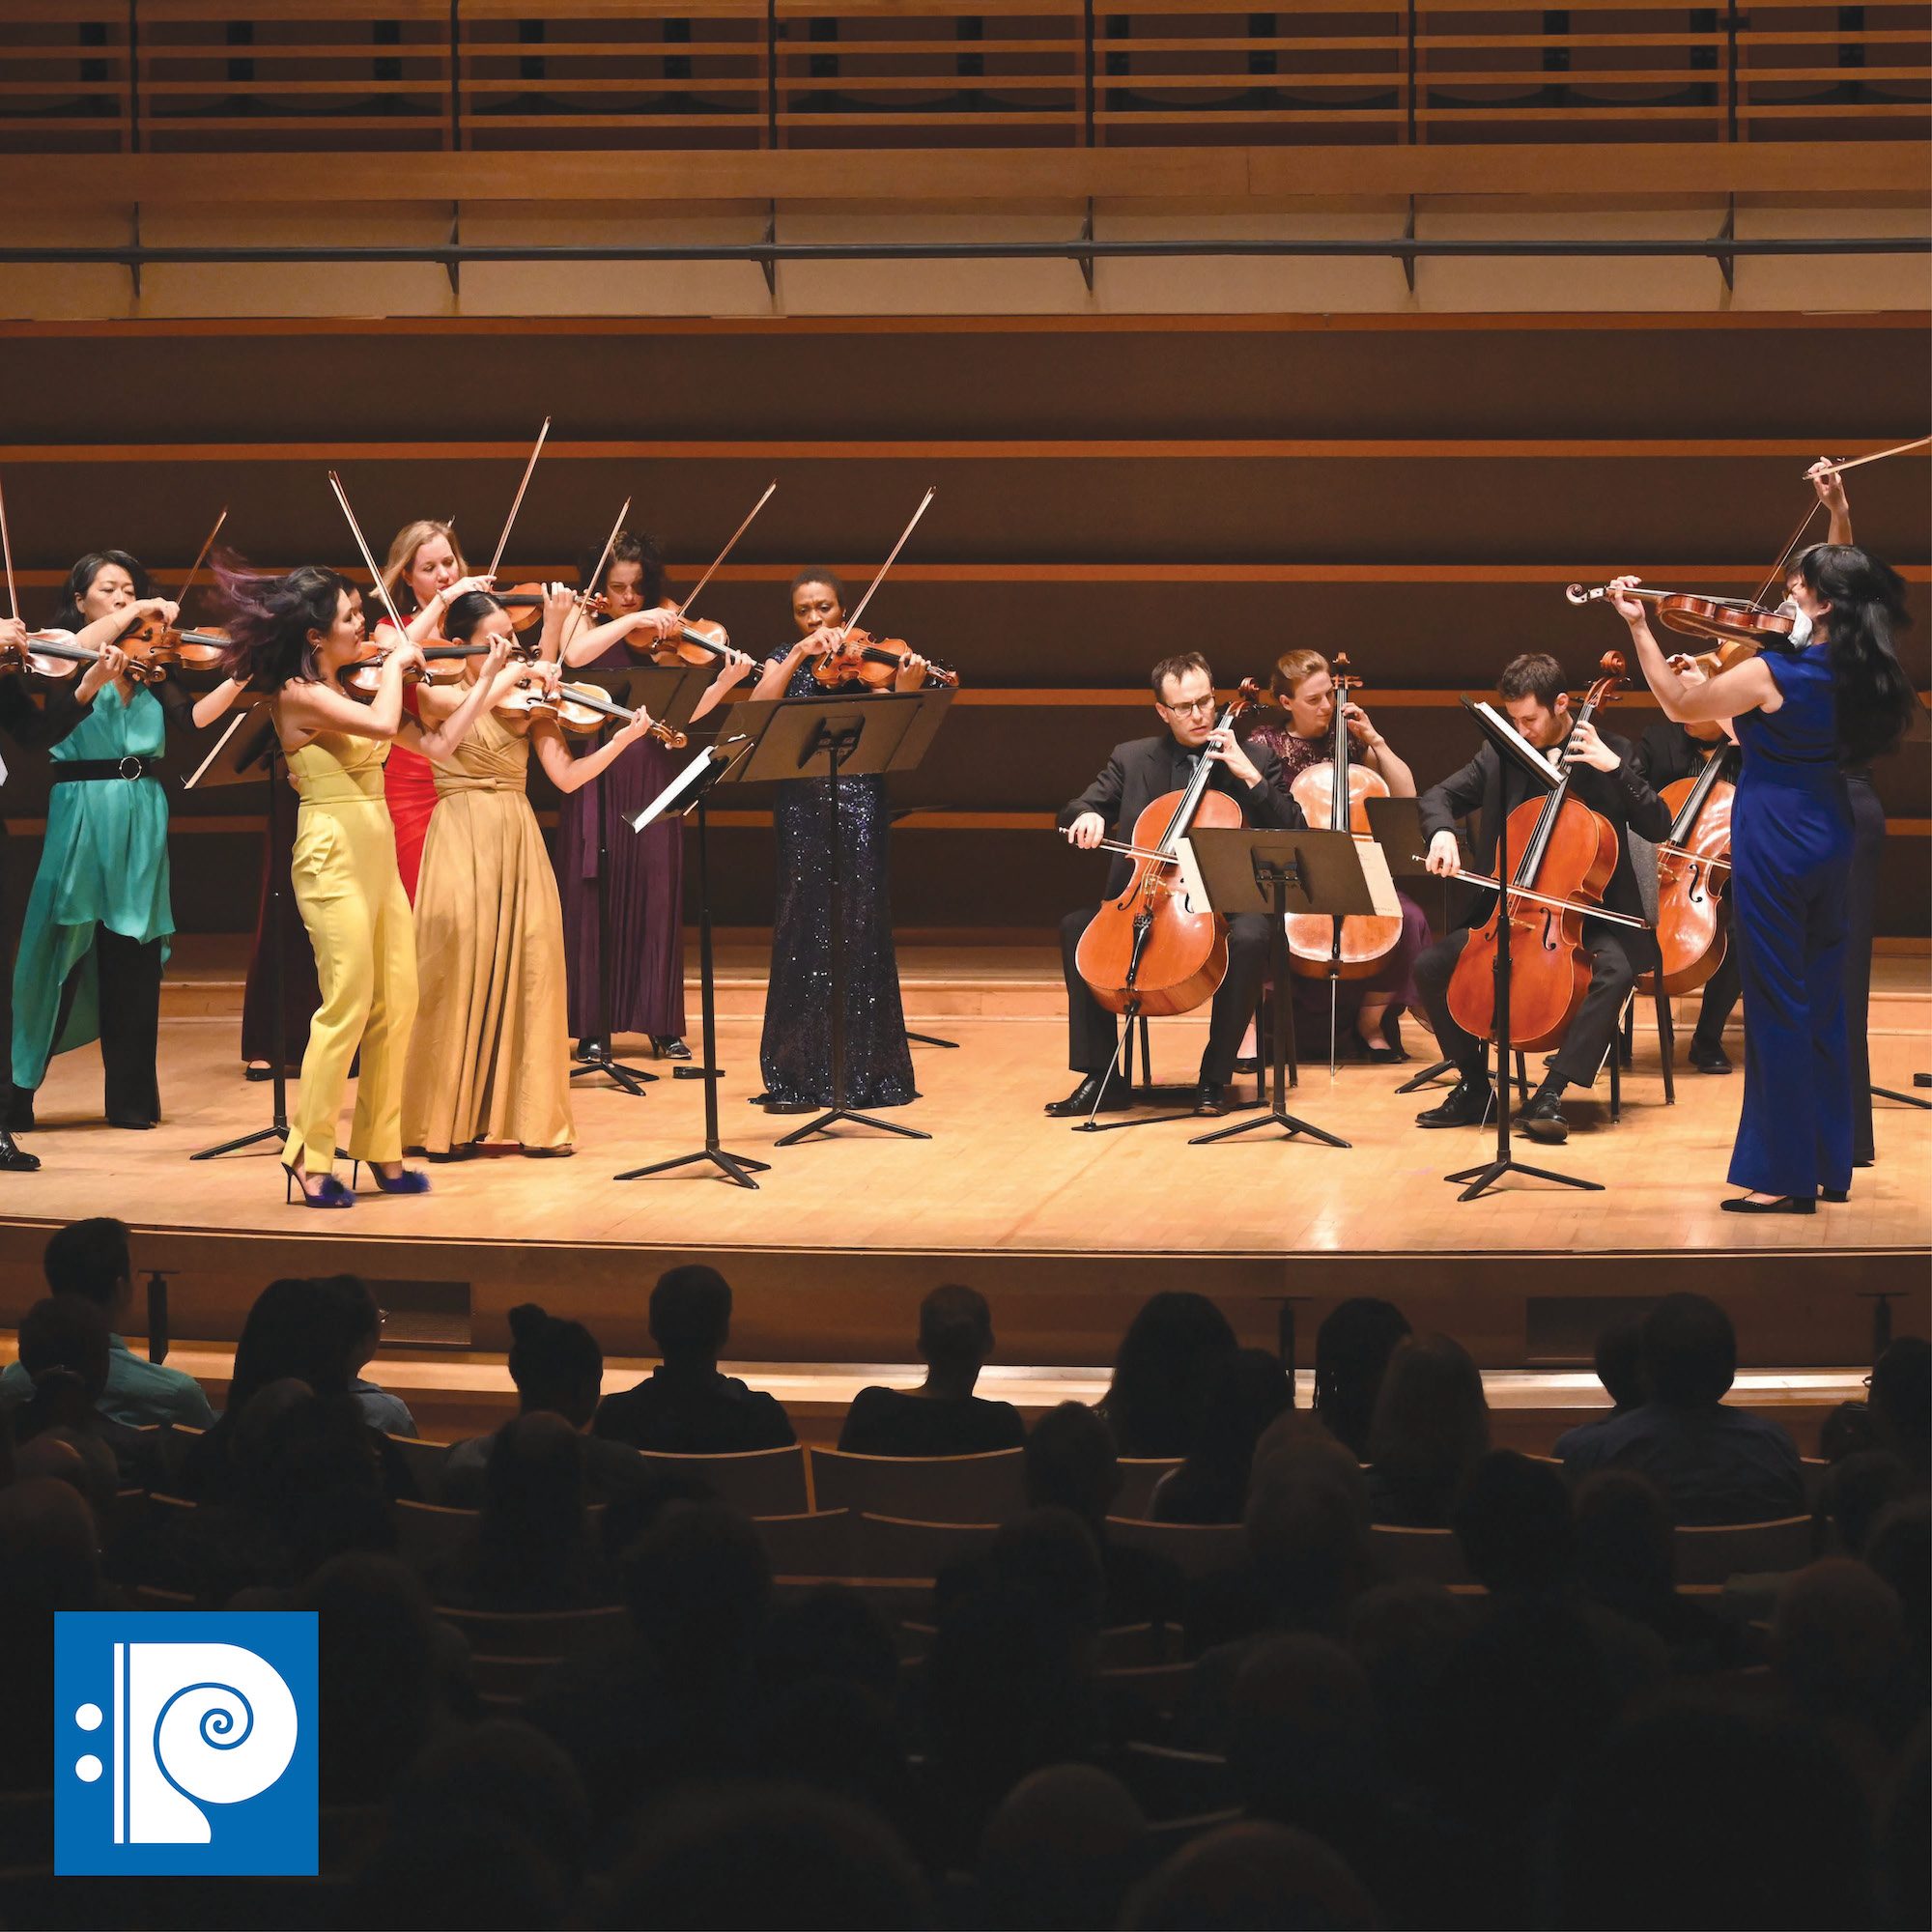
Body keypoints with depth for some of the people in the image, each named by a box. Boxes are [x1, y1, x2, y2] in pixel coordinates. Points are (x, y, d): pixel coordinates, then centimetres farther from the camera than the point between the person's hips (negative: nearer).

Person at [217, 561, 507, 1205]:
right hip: (333, 856, -8)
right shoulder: (299, 695, -11)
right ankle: (309, 1161, -2)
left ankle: (383, 1153, 14)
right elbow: (382, 724, -27)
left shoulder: (354, 690, 14)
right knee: (347, 1006, -9)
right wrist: (396, 664, -10)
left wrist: (486, 678, 11)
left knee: (397, 1006, 7)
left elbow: (437, 742, 14)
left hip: (378, 855, 8)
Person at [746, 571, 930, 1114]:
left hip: (859, 803, -2)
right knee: (802, 934, 1)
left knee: (860, 934, -2)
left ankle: (866, 1073, 4)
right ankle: (800, 1076, 6)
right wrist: (798, 657, -13)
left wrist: (905, 690, -24)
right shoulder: (785, 662, 12)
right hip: (802, 807, 2)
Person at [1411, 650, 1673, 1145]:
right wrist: (1443, 832, -17)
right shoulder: (1500, 755, 5)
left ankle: (1550, 1094, -32)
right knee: (1432, 965, -14)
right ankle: (1474, 1086, 0)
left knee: (1615, 969, -35)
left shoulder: (1610, 753, -4)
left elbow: (1658, 827, -11)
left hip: (1589, 913, -4)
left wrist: (1615, 768, -23)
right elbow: (1439, 796, 6)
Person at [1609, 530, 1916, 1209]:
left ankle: (1786, 1177, 2)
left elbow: (1681, 704, -7)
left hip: (1773, 845, -7)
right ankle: (1830, 1163, 21)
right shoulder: (1856, 671, -1)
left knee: (1777, 1007, -1)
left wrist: (1638, 627, -3)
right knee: (1823, 1001, 15)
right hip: (1831, 841, 7)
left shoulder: (1772, 674, -19)